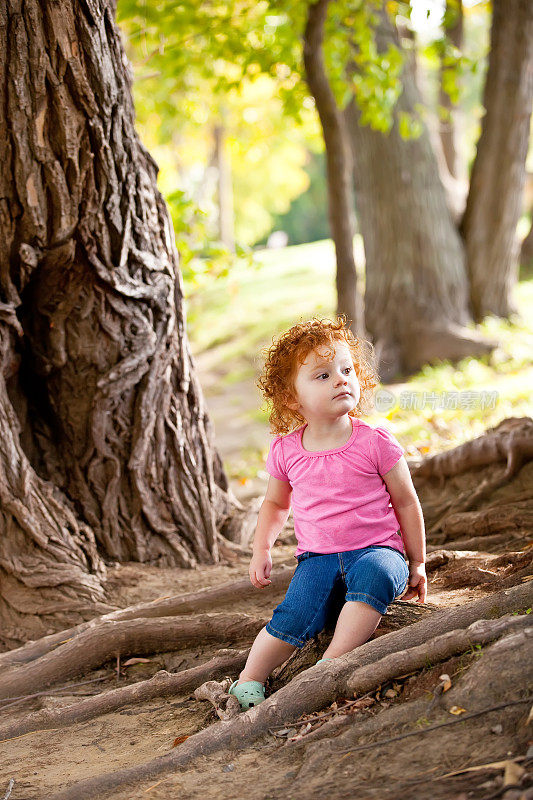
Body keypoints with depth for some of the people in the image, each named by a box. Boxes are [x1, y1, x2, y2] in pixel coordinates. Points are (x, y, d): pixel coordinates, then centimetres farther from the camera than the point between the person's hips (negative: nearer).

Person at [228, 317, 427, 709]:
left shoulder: (375, 442, -5)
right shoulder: (285, 450, 2)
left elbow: (406, 502, 5)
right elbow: (276, 503, 21)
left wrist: (417, 563, 8)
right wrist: (262, 550, 8)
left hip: (377, 548, -1)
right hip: (317, 558, 2)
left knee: (374, 575, -37)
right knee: (295, 615, -26)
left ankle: (332, 662, -36)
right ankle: (249, 680, -11)